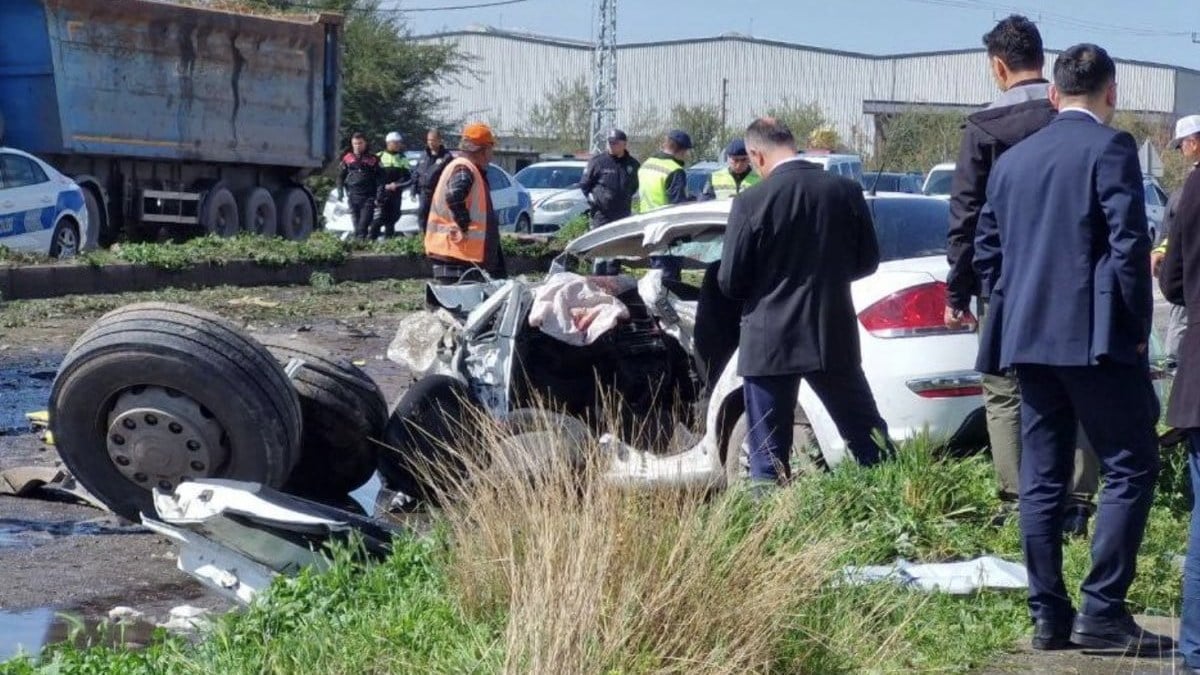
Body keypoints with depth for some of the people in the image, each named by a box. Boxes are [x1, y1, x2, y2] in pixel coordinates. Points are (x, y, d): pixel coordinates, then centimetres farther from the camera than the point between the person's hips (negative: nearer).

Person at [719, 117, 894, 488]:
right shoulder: (846, 191, -2)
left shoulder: (751, 202, -13)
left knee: (769, 457, 4)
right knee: (869, 436, 16)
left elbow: (730, 282, -8)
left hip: (770, 343, -3)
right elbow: (867, 261, 8)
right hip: (834, 336, 3)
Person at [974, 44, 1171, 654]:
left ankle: (1048, 615, 9)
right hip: (1096, 336, -7)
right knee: (1130, 468, -2)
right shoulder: (1110, 147, -7)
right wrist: (1137, 323, -6)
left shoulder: (1011, 160, 14)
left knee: (1041, 478, 8)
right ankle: (1101, 611, -9)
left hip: (1027, 337, 7)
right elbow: (1128, 242, -14)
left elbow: (987, 251, 16)